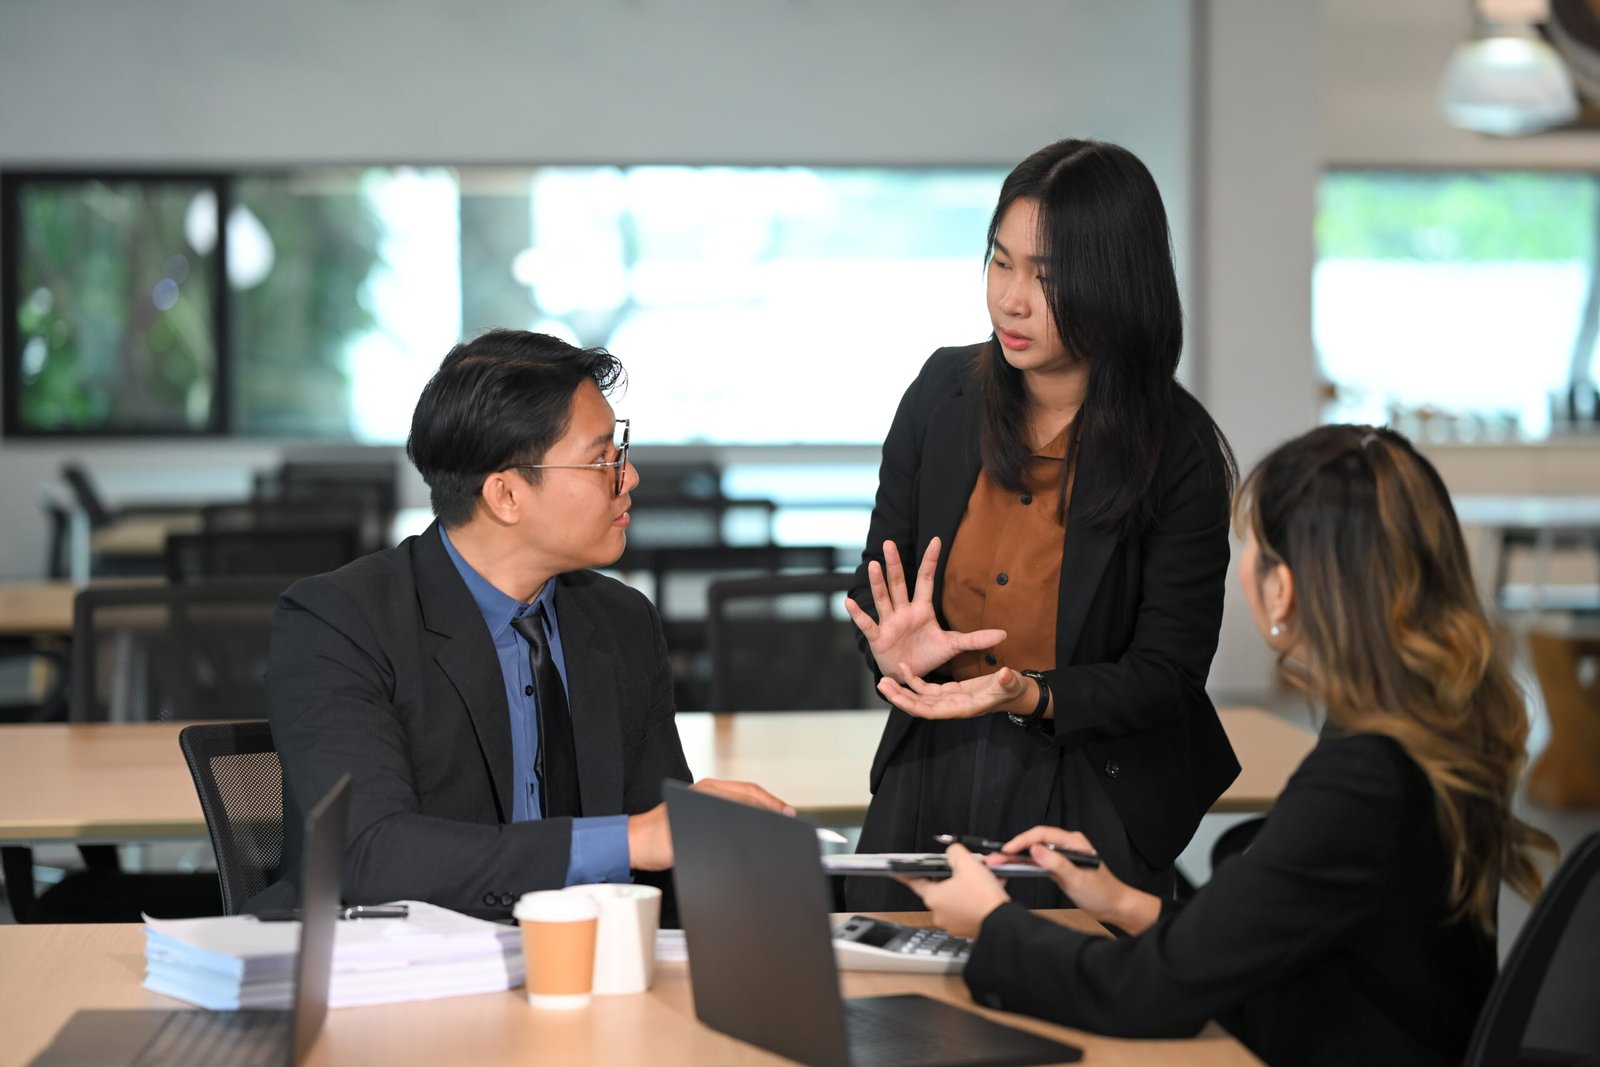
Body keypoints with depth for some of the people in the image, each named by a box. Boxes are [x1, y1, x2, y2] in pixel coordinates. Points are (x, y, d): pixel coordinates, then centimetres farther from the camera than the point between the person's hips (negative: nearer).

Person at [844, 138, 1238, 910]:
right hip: (929, 785, 3)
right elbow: (877, 582, 9)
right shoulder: (945, 392, 0)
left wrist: (1029, 697, -27)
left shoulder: (1176, 449, -12)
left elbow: (1167, 674, -10)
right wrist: (894, 651, -14)